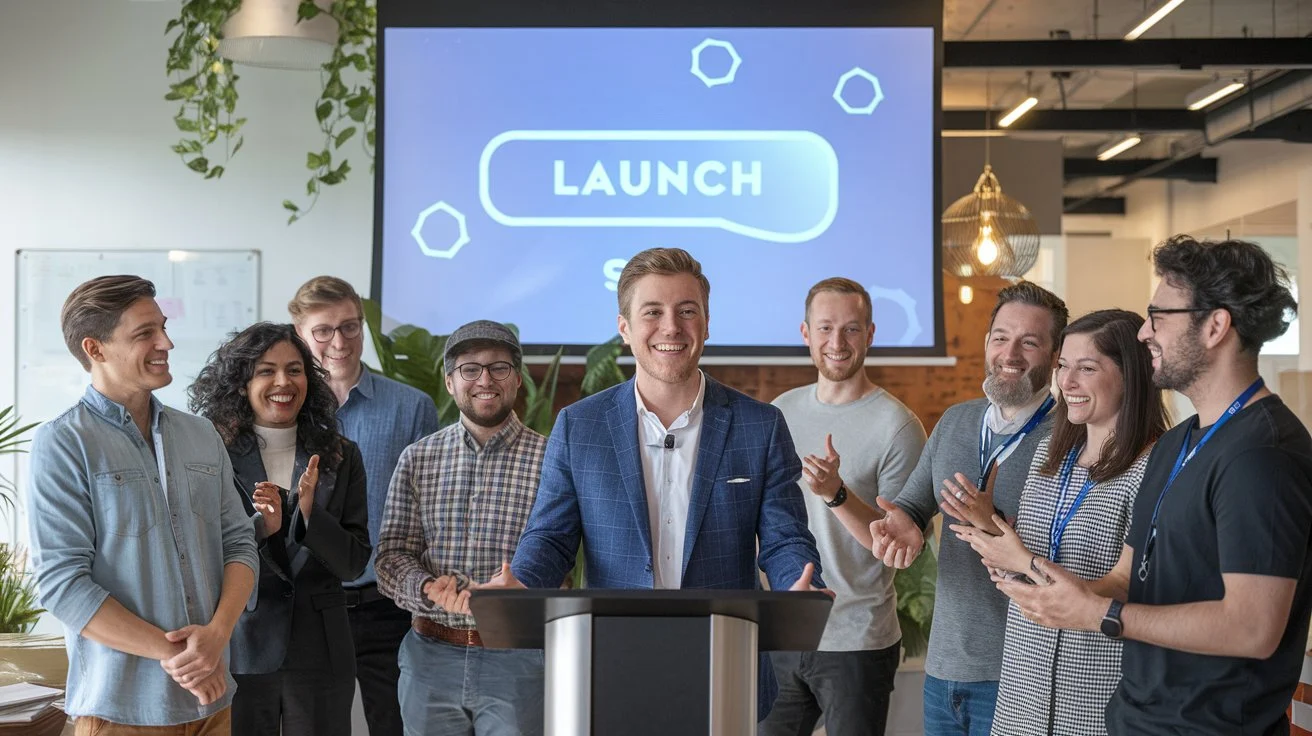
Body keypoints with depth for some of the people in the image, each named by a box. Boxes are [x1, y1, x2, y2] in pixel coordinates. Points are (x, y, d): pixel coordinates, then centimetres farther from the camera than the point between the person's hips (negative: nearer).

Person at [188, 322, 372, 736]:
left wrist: (311, 513, -17)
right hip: (238, 650, -2)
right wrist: (259, 529, -22)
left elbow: (354, 563, 0)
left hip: (320, 651, 2)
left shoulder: (340, 457, 3)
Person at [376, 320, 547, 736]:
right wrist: (426, 588, -16)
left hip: (517, 658, -2)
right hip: (431, 655, 3)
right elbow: (392, 553, 5)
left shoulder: (548, 459, -2)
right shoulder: (417, 458, 8)